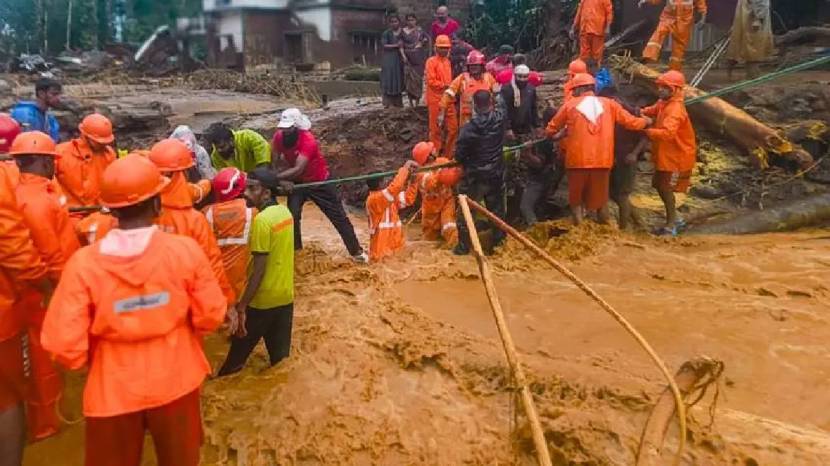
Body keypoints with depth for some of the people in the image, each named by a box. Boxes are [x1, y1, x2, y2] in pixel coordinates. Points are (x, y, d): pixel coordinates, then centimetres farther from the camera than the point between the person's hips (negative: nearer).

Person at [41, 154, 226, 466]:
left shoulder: (83, 263, -18)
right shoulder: (186, 249, -17)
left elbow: (64, 346, -16)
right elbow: (211, 316, -10)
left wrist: (94, 358, 6)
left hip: (113, 388, 0)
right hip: (175, 379, 1)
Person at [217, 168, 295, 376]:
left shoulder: (262, 220, -19)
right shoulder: (285, 212, 5)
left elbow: (258, 270, -21)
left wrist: (241, 306, -18)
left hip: (263, 301, -7)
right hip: (286, 296, 7)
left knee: (237, 354, 10)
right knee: (280, 355, 14)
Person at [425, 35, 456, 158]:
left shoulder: (448, 62, 16)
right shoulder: (431, 61, -6)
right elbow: (431, 81, -14)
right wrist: (445, 85, -16)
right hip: (435, 99, -7)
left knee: (453, 127, 6)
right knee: (436, 128, 1)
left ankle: (447, 153, 18)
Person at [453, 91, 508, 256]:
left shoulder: (469, 128, -19)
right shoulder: (499, 118, -10)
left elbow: (459, 155, -12)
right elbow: (501, 105, 16)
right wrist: (497, 94, 36)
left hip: (474, 176, -4)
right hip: (496, 174, 4)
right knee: (497, 208, 18)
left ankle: (463, 246, 11)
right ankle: (498, 241, 27)